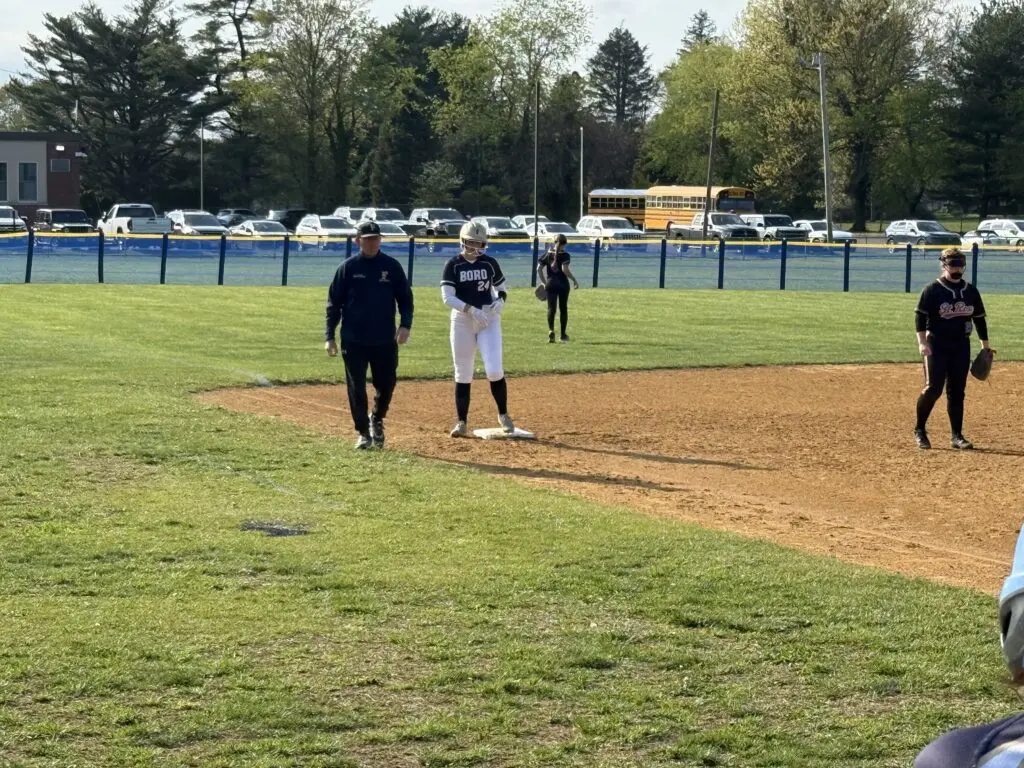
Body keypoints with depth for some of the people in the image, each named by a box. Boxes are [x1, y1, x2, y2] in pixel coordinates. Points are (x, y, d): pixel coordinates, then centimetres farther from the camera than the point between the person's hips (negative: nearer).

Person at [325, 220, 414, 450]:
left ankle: (377, 420, 34)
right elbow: (334, 303, 2)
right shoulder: (348, 267, -1)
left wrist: (405, 325, -10)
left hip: (385, 340, 1)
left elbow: (405, 298, 6)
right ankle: (363, 432, 14)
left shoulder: (392, 266, 2)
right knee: (356, 388, 2)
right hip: (353, 340, -1)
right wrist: (330, 336, -2)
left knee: (387, 384, 7)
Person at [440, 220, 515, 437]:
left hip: (489, 318, 0)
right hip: (462, 319, 0)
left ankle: (503, 415, 8)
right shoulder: (453, 265, -3)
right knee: (463, 374, 4)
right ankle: (462, 422, 11)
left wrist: (500, 300, -7)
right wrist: (471, 309, -24)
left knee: (494, 370, -11)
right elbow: (447, 296, -11)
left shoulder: (490, 263, 3)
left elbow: (501, 287, 16)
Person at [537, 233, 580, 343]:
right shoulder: (564, 255, -7)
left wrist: (544, 282, 10)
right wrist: (574, 279, -10)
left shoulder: (547, 255, 5)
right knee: (563, 308, 11)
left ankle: (551, 330, -24)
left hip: (550, 284, 2)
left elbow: (539, 269, 2)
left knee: (551, 308, 0)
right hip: (562, 284, -2)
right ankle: (563, 335, 16)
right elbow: (565, 269, -20)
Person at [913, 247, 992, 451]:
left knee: (957, 392, 5)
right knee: (933, 388, -10)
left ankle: (957, 436, 9)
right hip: (936, 345, -4)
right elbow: (920, 316, -8)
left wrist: (985, 345, 14)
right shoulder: (933, 289, -5)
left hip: (961, 346, 4)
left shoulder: (971, 291, 10)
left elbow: (979, 318, 17)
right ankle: (919, 430, 6)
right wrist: (922, 342, -19)